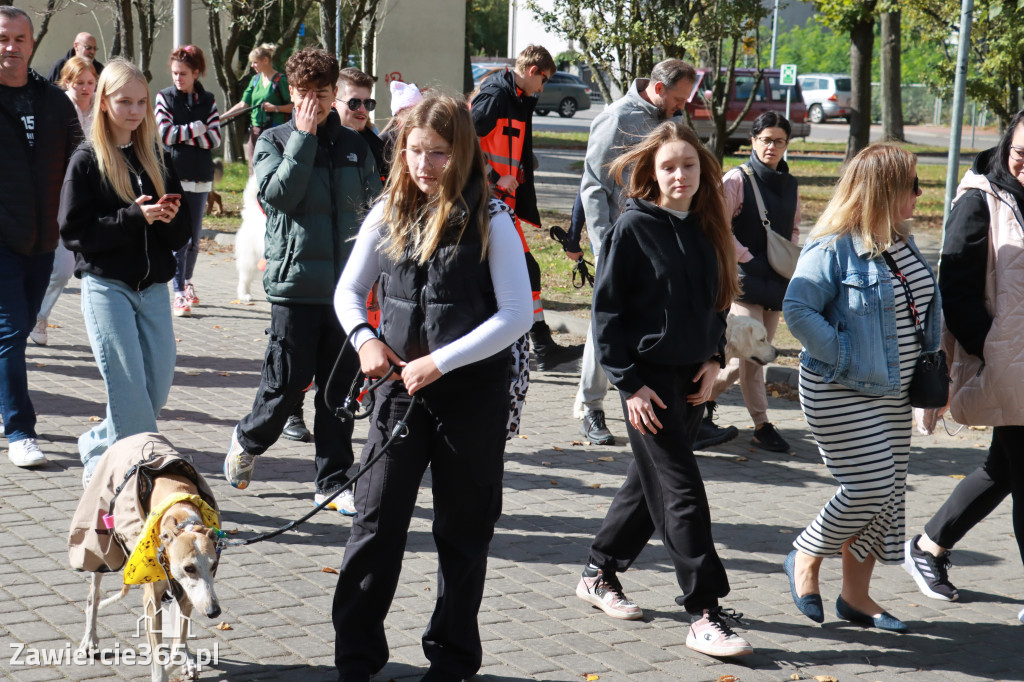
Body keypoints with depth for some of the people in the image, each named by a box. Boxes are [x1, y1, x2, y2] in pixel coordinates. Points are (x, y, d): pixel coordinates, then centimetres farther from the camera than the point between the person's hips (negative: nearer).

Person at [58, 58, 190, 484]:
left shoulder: (155, 158, 13)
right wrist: (134, 217, -17)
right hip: (106, 285, -5)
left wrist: (168, 217, -10)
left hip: (154, 286, 5)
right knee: (129, 385, -11)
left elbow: (180, 234, 13)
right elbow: (74, 231, -10)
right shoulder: (87, 161, -2)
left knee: (158, 387, 4)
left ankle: (98, 453, 23)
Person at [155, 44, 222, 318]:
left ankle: (187, 281, 30)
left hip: (200, 177, 3)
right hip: (173, 175, -2)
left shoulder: (207, 100, 8)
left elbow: (214, 139, -2)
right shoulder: (165, 97, 2)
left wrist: (182, 136, -10)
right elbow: (165, 133, -9)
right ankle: (179, 293, -7)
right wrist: (196, 128, -8)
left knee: (194, 236, 9)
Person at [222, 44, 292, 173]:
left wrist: (275, 108, -19)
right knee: (254, 168, 7)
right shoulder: (255, 79, 14)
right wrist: (220, 118, 10)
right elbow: (243, 104, 15)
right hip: (255, 131, 7)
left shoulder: (280, 80, -6)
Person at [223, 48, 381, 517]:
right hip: (295, 282, -3)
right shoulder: (274, 141, 1)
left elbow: (376, 205, 16)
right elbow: (278, 194, -16)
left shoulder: (354, 145, 11)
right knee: (287, 382, -1)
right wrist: (304, 136, -14)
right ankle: (248, 441, 28)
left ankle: (333, 482, 15)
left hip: (346, 284, 4)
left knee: (340, 387, 6)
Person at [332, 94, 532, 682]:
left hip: (474, 394, -3)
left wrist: (442, 361, -17)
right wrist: (365, 338, -6)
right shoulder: (389, 215, 4)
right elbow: (349, 290, 14)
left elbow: (517, 314, -13)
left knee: (462, 531, 9)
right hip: (401, 387, 3)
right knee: (377, 522, 2)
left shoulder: (490, 221, -9)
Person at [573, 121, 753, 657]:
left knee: (650, 481, 16)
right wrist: (629, 383, -14)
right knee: (680, 492, -8)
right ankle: (704, 615, -5)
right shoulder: (633, 227, -9)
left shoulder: (705, 229, 8)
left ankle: (599, 573, 34)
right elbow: (606, 310, -9)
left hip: (692, 377, 7)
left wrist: (713, 358, 4)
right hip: (648, 377, -6)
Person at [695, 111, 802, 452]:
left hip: (777, 282, 6)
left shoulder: (789, 185, 12)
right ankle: (762, 426, -1)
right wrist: (750, 260, -13)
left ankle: (705, 396, 21)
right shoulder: (736, 180, -6)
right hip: (745, 280, -6)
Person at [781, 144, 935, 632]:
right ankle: (806, 558, 13)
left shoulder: (901, 243, 9)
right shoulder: (833, 247, -17)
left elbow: (922, 308, 21)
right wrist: (843, 357, -21)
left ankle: (856, 595, 22)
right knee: (869, 488, -12)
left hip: (892, 392, 8)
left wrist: (928, 370, 10)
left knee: (887, 493, 10)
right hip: (841, 394, -8)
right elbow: (797, 309, -22)